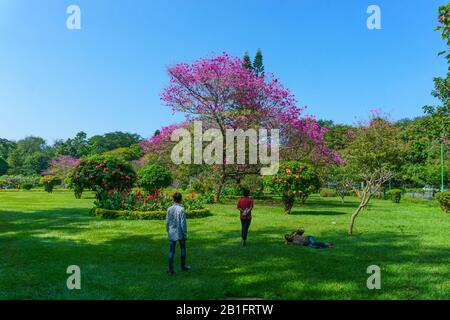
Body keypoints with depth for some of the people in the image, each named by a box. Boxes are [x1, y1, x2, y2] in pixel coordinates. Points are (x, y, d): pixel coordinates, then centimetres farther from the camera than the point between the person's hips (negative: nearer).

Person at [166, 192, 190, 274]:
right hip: (180, 233, -3)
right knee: (183, 249, 18)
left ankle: (171, 269, 3)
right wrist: (185, 234, -7)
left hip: (172, 233, 3)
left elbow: (167, 222, 3)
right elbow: (183, 223, -15)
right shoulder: (181, 209, -14)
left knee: (171, 251, 6)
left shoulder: (169, 209, -2)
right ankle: (183, 266, 28)